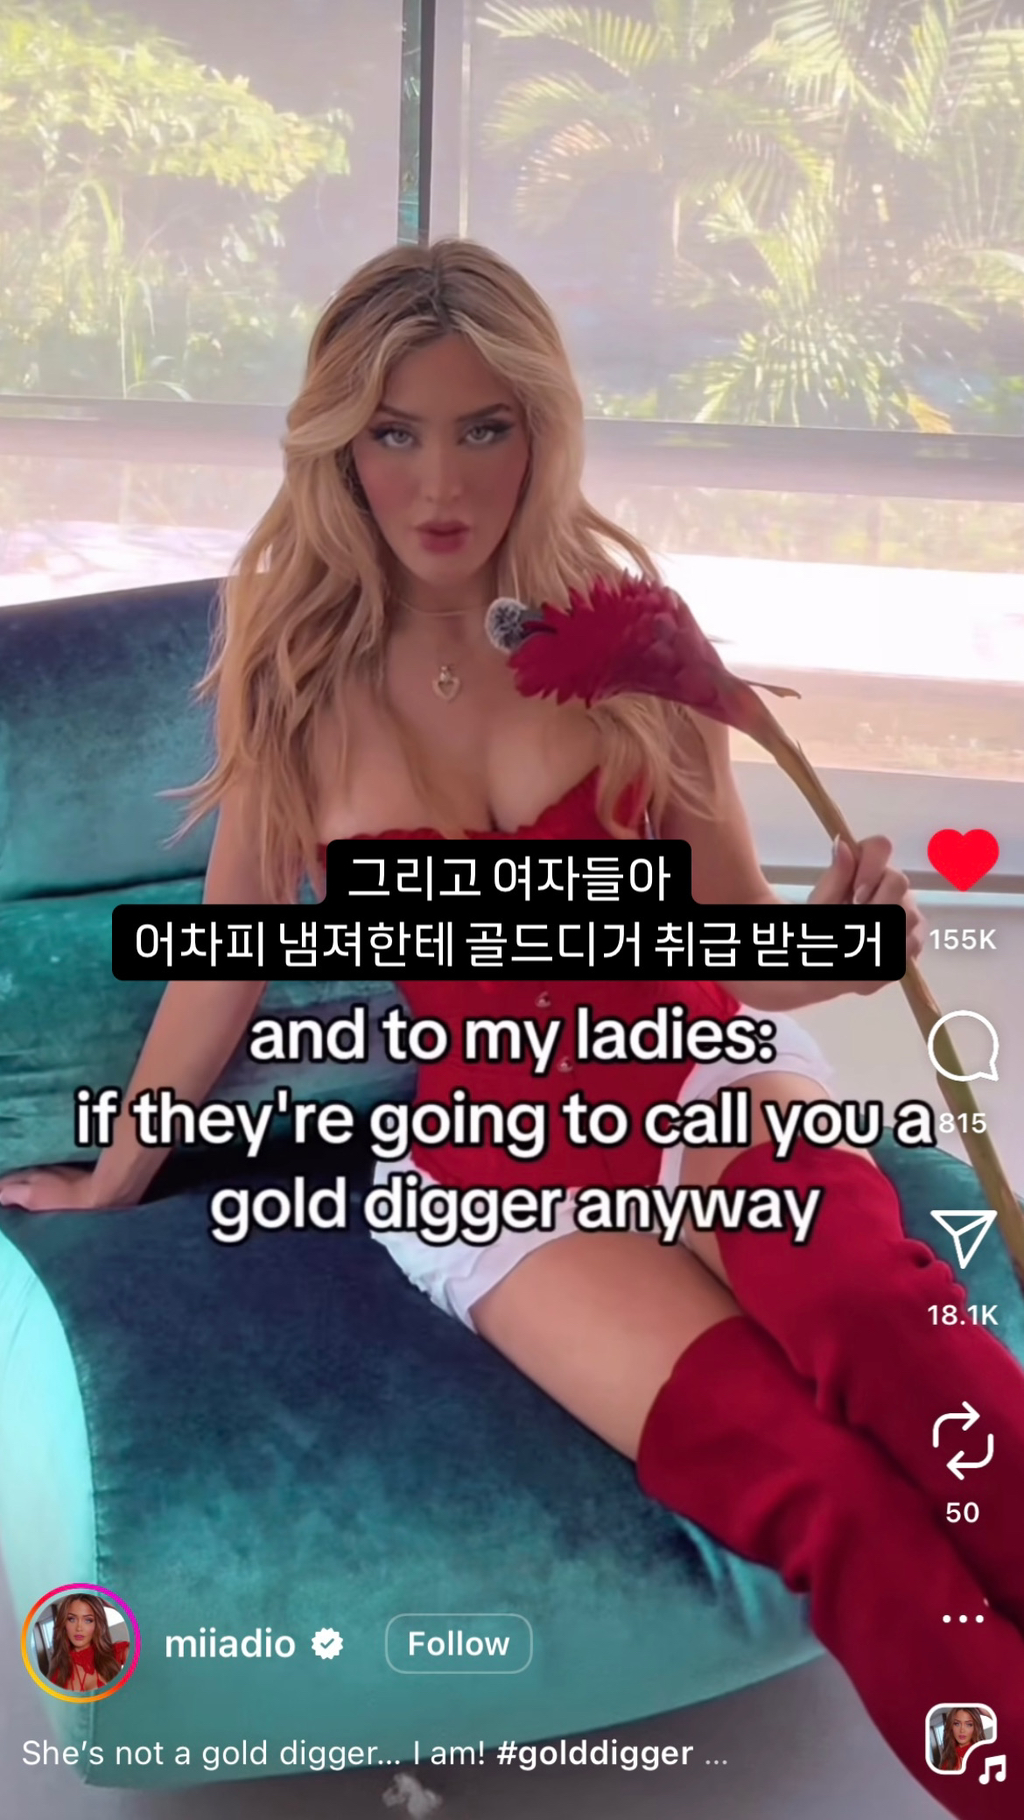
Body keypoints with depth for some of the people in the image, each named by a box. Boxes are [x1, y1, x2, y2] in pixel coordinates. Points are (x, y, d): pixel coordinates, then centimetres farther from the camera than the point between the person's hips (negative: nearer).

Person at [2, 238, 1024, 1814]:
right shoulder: (295, 673, -2)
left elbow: (730, 933, 3)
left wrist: (829, 934, -20)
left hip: (708, 1073, 1)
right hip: (495, 1156, -1)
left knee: (881, 1323, -35)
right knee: (813, 1485, -28)